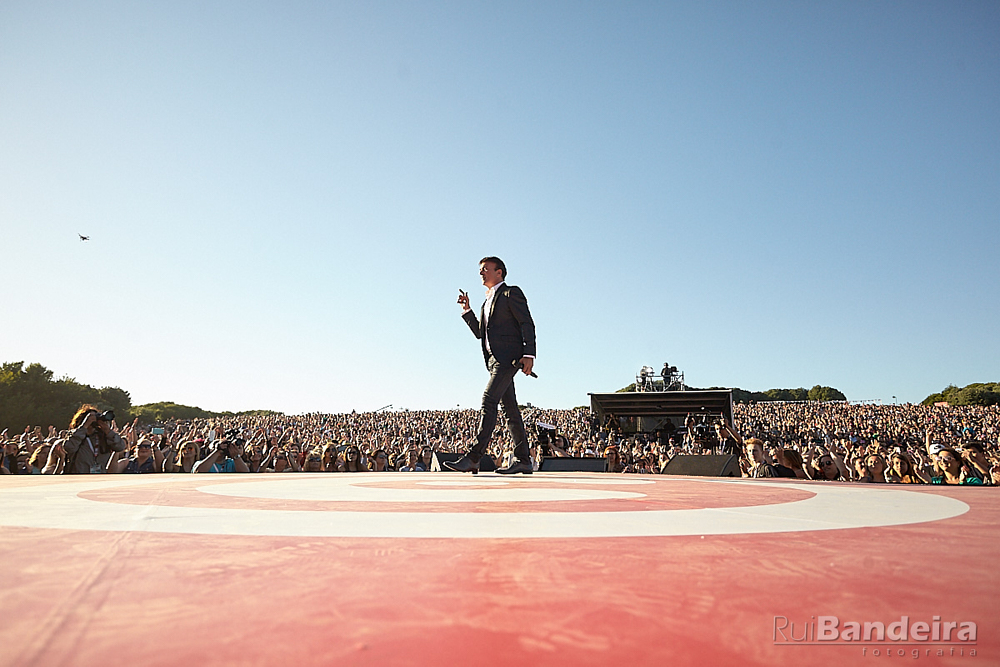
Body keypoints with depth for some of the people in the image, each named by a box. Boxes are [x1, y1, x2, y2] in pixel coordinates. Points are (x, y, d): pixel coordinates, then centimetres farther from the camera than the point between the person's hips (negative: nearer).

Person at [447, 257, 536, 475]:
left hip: (508, 357, -9)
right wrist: (467, 310, 14)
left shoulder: (511, 293, 1)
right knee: (510, 409, 6)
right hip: (494, 359, 9)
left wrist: (528, 354, -18)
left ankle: (473, 458, -20)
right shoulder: (488, 301, 26)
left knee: (488, 402, -17)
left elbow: (527, 323, -7)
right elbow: (480, 332, 25)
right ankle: (523, 460, 9)